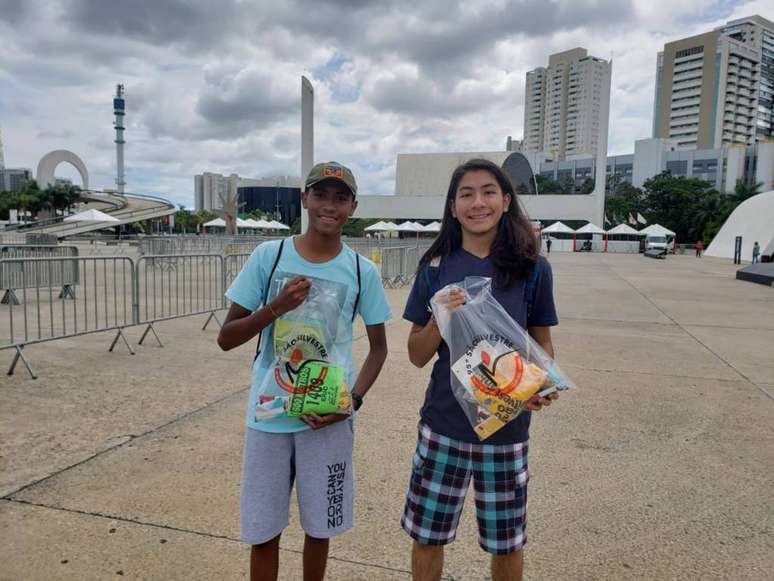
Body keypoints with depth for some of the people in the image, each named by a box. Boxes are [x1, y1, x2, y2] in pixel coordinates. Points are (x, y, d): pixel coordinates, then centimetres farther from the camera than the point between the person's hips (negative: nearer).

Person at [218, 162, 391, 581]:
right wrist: (276, 307, -19)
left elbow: (378, 347, 7)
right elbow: (226, 338, -3)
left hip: (328, 417, 1)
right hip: (268, 417, 0)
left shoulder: (362, 271, -3)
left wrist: (353, 399, -8)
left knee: (319, 527, 15)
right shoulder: (268, 256, -5)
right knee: (262, 532, 12)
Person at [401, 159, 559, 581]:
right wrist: (439, 319, -20)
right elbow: (417, 356, -1)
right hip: (443, 423, 1)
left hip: (506, 426, 0)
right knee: (426, 536, 14)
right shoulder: (436, 267, -3)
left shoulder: (532, 269, -5)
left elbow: (542, 343, 5)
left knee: (506, 543, 16)